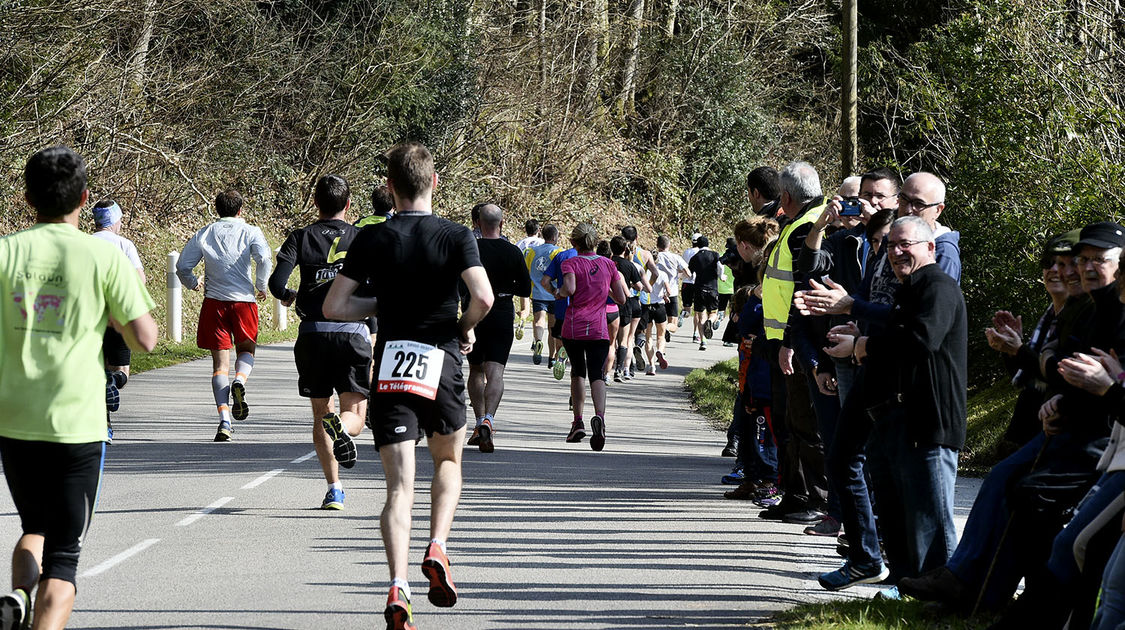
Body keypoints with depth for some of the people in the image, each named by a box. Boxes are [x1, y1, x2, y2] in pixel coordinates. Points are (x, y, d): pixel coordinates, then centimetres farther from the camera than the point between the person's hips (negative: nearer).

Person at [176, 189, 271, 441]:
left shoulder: (204, 234, 9)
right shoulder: (250, 232, 4)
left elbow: (182, 266, 7)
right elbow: (264, 258, -12)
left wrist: (194, 283, 27)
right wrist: (261, 286, 4)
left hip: (214, 301, 1)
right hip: (243, 299, -1)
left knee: (220, 363, 2)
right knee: (246, 350, 20)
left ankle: (224, 420, -11)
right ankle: (239, 381, -14)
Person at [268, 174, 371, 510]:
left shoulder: (300, 238, 3)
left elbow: (276, 283, -9)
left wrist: (288, 296, 13)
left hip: (313, 334, 1)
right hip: (352, 333, -1)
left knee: (320, 414, 13)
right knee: (355, 413, 6)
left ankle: (334, 488, 6)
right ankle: (341, 428, -31)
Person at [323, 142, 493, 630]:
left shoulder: (372, 240, 1)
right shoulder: (457, 237, -3)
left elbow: (334, 306, -3)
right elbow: (483, 298, -16)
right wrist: (465, 328, 5)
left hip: (390, 368, 0)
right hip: (442, 362, 0)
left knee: (399, 485, -2)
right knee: (448, 461, 24)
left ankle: (398, 587, -19)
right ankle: (437, 548, 1)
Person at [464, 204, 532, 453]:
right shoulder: (512, 252, -2)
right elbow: (525, 289, 3)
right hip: (502, 315, 0)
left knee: (476, 370, 16)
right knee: (495, 372, -7)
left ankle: (480, 423, 16)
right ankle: (487, 420, -28)